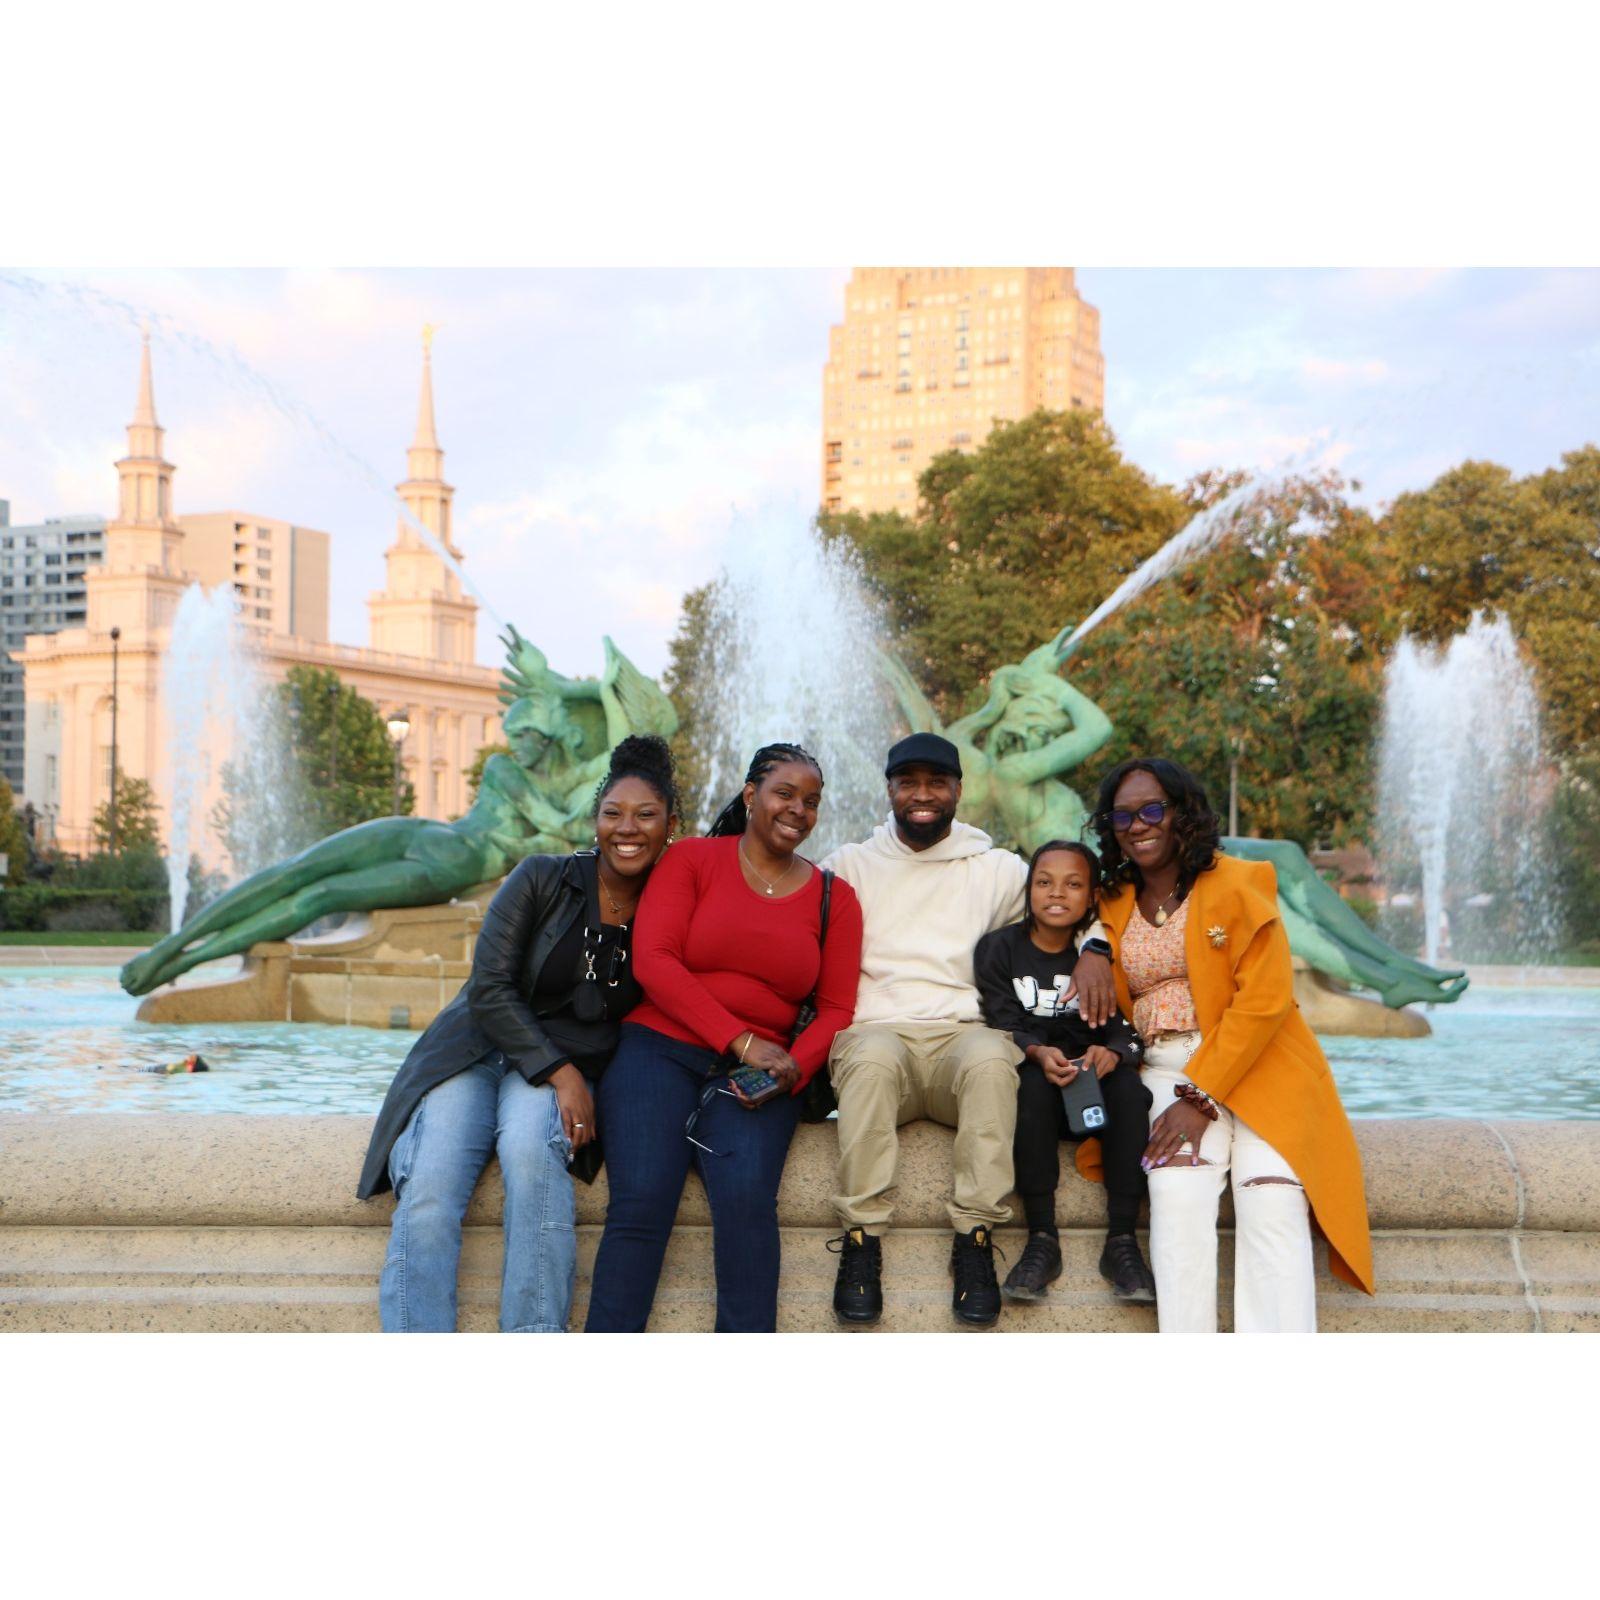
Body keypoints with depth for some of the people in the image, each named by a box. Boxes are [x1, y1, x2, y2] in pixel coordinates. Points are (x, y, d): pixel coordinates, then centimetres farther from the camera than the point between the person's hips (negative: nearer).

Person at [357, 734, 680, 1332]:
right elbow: (489, 988, -6)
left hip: (569, 1070, 0)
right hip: (478, 1052, 0)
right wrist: (561, 1073, -15)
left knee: (530, 1149, -36)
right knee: (427, 1194, -27)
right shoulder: (543, 879, -2)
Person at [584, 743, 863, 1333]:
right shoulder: (691, 859, 6)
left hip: (756, 1076, 1)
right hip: (661, 1048, -1)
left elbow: (836, 1008, 8)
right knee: (641, 1201, -23)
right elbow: (653, 958, -6)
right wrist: (740, 1039, -15)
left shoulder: (834, 899, 12)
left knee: (746, 1194, -27)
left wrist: (792, 1069, -14)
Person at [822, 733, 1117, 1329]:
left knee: (990, 1057, -36)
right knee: (875, 1058, -38)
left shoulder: (996, 869, 18)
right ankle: (861, 1237, -30)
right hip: (875, 1030, 0)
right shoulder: (850, 866, 17)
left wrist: (1094, 948, -5)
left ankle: (975, 1239, -30)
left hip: (964, 1034, 1)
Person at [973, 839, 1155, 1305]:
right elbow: (1004, 1025, -6)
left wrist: (1112, 1051, -28)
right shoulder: (998, 948, 5)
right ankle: (1041, 1240, -33)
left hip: (1096, 1087, 1)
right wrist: (1039, 1053, -29)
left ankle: (1122, 1242, -29)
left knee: (1128, 1084, -31)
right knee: (1031, 1081, -34)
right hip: (1035, 1079, -1)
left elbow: (1128, 1027, -3)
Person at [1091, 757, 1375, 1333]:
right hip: (1164, 1073, 2)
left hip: (1254, 1068, -2)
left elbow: (1264, 1000, -9)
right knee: (1179, 1191, -26)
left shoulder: (1239, 884, 0)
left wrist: (1202, 1096, -15)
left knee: (1272, 1201, -26)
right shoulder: (1113, 906, 15)